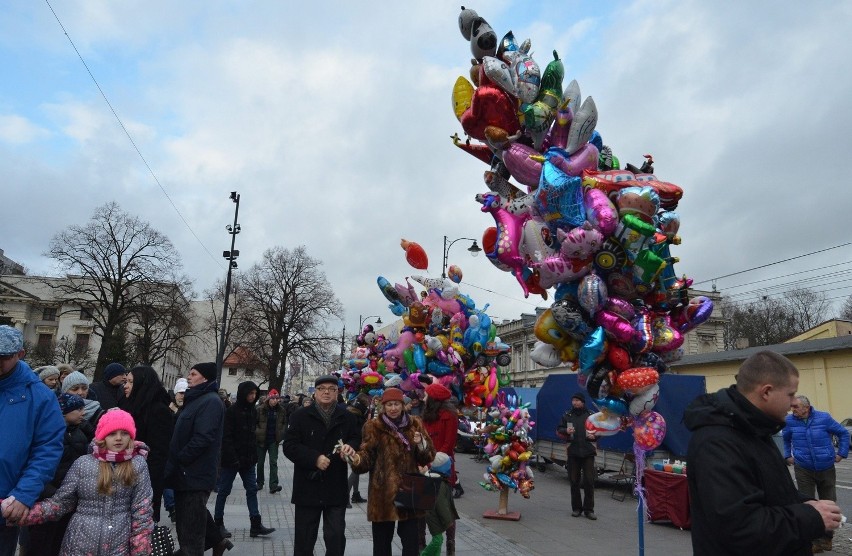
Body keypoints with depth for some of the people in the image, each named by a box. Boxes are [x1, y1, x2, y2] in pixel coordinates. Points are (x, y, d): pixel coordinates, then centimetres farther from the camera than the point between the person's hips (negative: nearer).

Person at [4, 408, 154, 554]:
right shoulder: (83, 464, 0)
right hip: (80, 545, 1)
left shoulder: (138, 464, -4)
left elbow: (141, 511, -5)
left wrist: (140, 550, -9)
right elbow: (60, 503, -1)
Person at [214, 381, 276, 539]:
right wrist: (232, 458, -21)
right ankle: (218, 523, 22)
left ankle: (256, 525, 8)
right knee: (224, 490, 7)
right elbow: (226, 437, -17)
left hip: (247, 459, 7)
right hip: (232, 459, -7)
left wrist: (254, 454, 7)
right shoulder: (231, 411, -14)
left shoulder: (253, 411, 7)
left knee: (252, 489, 5)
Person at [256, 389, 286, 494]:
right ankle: (259, 483, 27)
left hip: (274, 441, 0)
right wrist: (257, 434, -10)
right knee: (260, 462, 12)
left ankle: (273, 485, -7)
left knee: (273, 462, -5)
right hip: (261, 440, 0)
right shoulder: (261, 409, -9)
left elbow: (284, 424, 9)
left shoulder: (281, 411, -1)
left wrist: (281, 436, 1)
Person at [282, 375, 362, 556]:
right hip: (308, 487, -1)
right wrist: (315, 458, -19)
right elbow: (289, 446, -8)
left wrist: (351, 446, -15)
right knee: (304, 538, 11)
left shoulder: (347, 417, 4)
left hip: (337, 489, 1)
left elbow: (358, 439, 9)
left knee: (336, 537, 7)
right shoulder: (300, 416, -2)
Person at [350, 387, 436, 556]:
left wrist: (421, 444, -16)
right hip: (383, 492, -1)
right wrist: (358, 460, -29)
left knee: (411, 541, 4)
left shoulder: (414, 424, 6)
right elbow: (368, 455, -7)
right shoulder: (374, 427, 0)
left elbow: (427, 457, 5)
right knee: (382, 541, 9)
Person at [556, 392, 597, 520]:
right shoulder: (567, 415, 6)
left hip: (588, 452, -1)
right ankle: (576, 508, 19)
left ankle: (589, 509, 10)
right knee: (574, 481, 8)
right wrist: (566, 431, -11)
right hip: (573, 452, 2)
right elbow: (558, 430, 10)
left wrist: (595, 435, -11)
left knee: (589, 481, -1)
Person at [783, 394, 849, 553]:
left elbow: (843, 433, 4)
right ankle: (813, 540, 6)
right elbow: (786, 439, 15)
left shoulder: (824, 418, -9)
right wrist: (788, 455, 10)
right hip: (803, 469, 0)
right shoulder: (790, 421, -4)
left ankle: (826, 538, 28)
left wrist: (842, 453, 0)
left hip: (826, 468, 0)